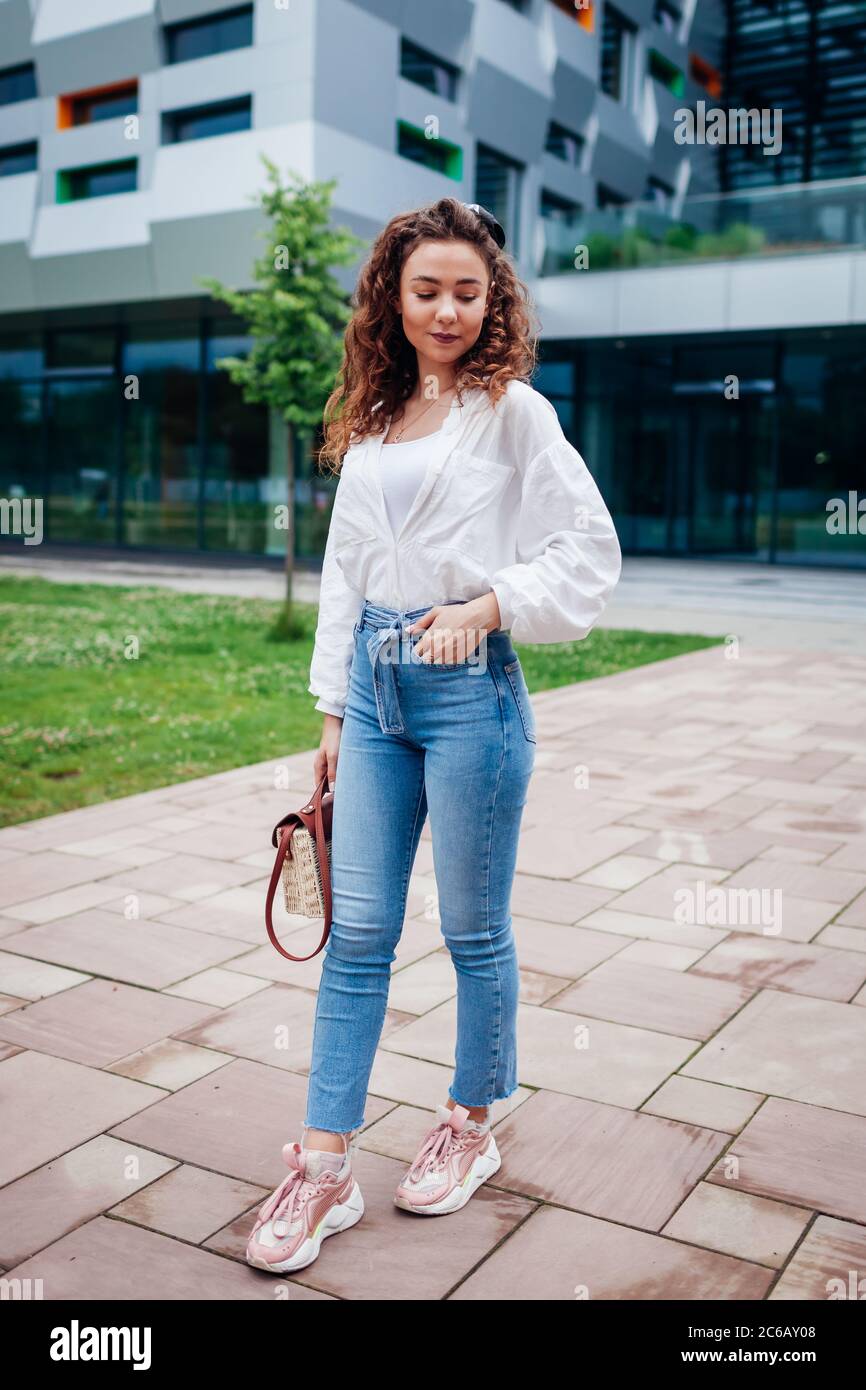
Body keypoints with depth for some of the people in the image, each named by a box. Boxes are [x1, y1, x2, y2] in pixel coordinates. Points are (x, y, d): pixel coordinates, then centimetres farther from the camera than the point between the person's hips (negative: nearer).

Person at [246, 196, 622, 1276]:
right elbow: (344, 571, 14)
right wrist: (335, 711, 12)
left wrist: (485, 604, -18)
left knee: (473, 931, 8)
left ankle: (471, 1126, 30)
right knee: (358, 932, 6)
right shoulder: (372, 418, 12)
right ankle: (324, 1171, 14)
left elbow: (589, 555, -6)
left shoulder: (512, 410, -3)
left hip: (470, 689, -5)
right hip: (375, 687, 5)